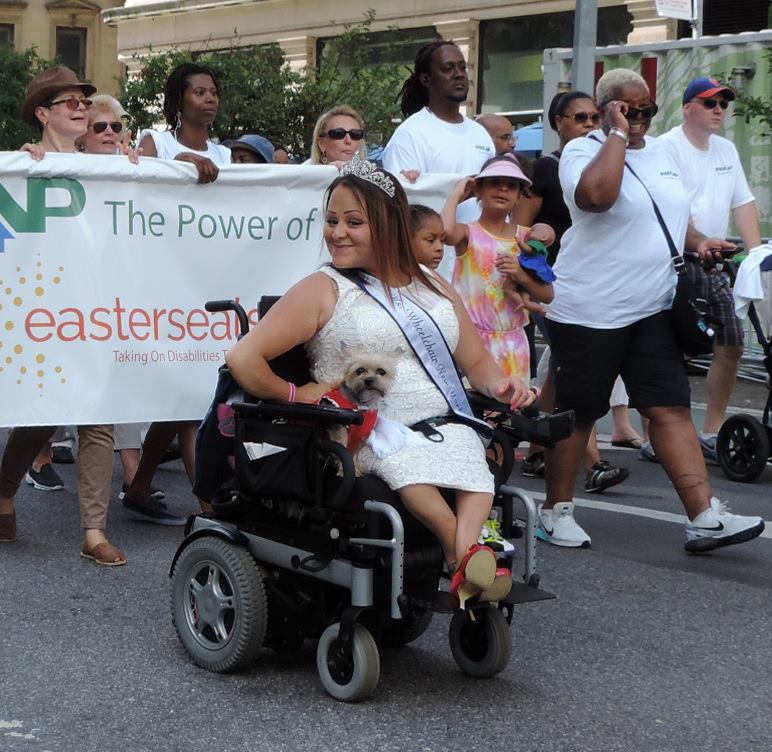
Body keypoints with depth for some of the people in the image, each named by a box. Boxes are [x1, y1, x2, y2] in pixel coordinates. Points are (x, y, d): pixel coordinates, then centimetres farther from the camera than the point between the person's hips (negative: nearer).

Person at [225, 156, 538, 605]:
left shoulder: (434, 287, 23)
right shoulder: (323, 291, 8)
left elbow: (476, 360, 25)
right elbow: (243, 358, 1)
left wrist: (498, 384, 5)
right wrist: (293, 394, -4)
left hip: (445, 424, 3)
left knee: (468, 453, -33)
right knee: (405, 464, -39)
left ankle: (465, 550, -51)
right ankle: (466, 551, -45)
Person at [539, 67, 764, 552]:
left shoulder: (659, 152, 16)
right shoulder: (584, 150, -7)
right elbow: (596, 195, -30)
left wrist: (697, 241, 8)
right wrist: (618, 132, -20)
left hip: (654, 308, 6)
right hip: (590, 310, -6)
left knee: (671, 407, -1)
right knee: (577, 412, 3)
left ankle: (706, 517, -6)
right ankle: (557, 510, 18)